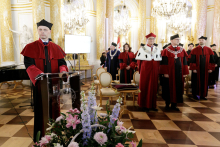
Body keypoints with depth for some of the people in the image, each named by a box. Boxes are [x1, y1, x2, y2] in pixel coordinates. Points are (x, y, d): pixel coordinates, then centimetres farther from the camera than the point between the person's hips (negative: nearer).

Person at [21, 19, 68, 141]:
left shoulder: (56, 48, 9)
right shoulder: (31, 47, 2)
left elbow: (62, 63, 5)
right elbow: (29, 64, -8)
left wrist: (63, 70, -18)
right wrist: (39, 73, -27)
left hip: (54, 83, 2)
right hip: (40, 83, -2)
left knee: (54, 108, 8)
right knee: (41, 109, 5)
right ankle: (41, 136, 18)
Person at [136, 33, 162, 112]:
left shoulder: (157, 50, 11)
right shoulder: (142, 49, 0)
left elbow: (159, 61, 12)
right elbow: (139, 60, 1)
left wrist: (157, 69, 4)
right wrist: (141, 69, -1)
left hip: (154, 71, 4)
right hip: (145, 71, -3)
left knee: (153, 87, 6)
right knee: (144, 87, 1)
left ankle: (152, 105, 16)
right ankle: (144, 105, 11)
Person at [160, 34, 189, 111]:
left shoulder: (182, 50, 9)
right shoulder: (166, 50, -4)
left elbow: (184, 62, 9)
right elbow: (164, 63, -8)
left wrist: (185, 72, 4)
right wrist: (165, 73, -14)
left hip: (179, 73, 4)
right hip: (169, 73, -4)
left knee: (177, 88, 7)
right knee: (169, 88, 4)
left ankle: (174, 104, 19)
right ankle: (167, 104, 19)